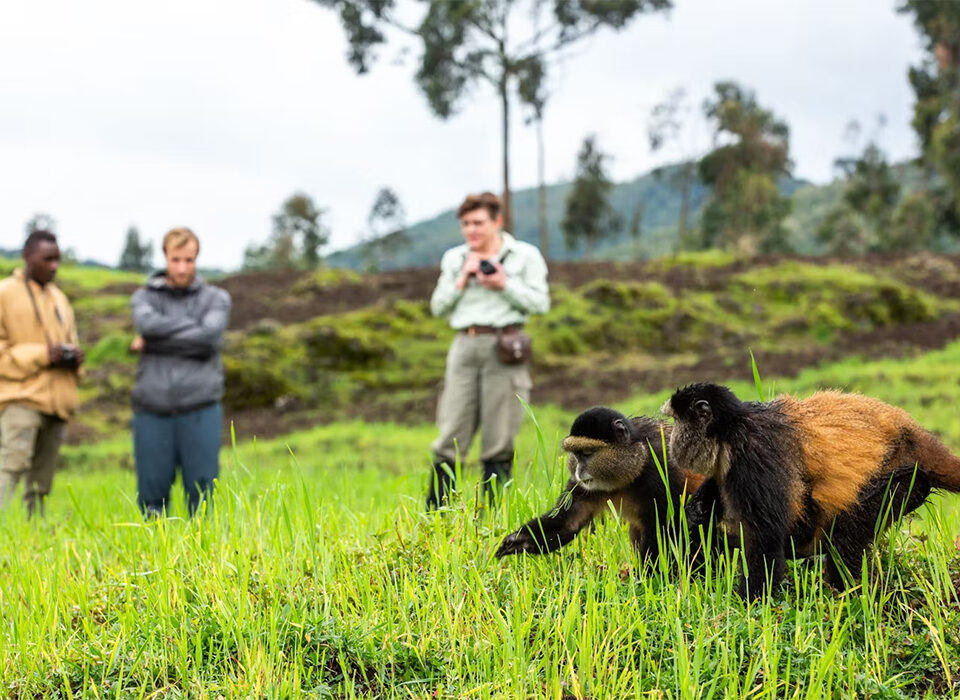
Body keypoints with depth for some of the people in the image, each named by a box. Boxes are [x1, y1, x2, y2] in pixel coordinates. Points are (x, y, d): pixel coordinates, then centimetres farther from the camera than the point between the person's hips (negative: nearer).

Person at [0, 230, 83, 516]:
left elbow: (71, 342, 30)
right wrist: (42, 355, -14)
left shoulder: (59, 299, 21)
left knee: (41, 481, 8)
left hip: (56, 400, 7)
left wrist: (74, 358, 6)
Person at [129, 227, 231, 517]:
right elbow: (147, 323, -11)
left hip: (200, 410, -1)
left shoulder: (217, 298, 10)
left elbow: (207, 340, -8)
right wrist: (192, 328, -8)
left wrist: (152, 342, -3)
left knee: (201, 495, -1)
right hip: (152, 409, 1)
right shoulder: (145, 296, 13)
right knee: (152, 496, 3)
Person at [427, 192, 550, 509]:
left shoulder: (525, 256, 7)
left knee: (499, 441, -2)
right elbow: (438, 306, 14)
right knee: (450, 436, -3)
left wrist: (505, 285, -8)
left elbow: (540, 302, 2)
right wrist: (461, 282, -1)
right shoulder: (454, 259, 16)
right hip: (465, 344, 2)